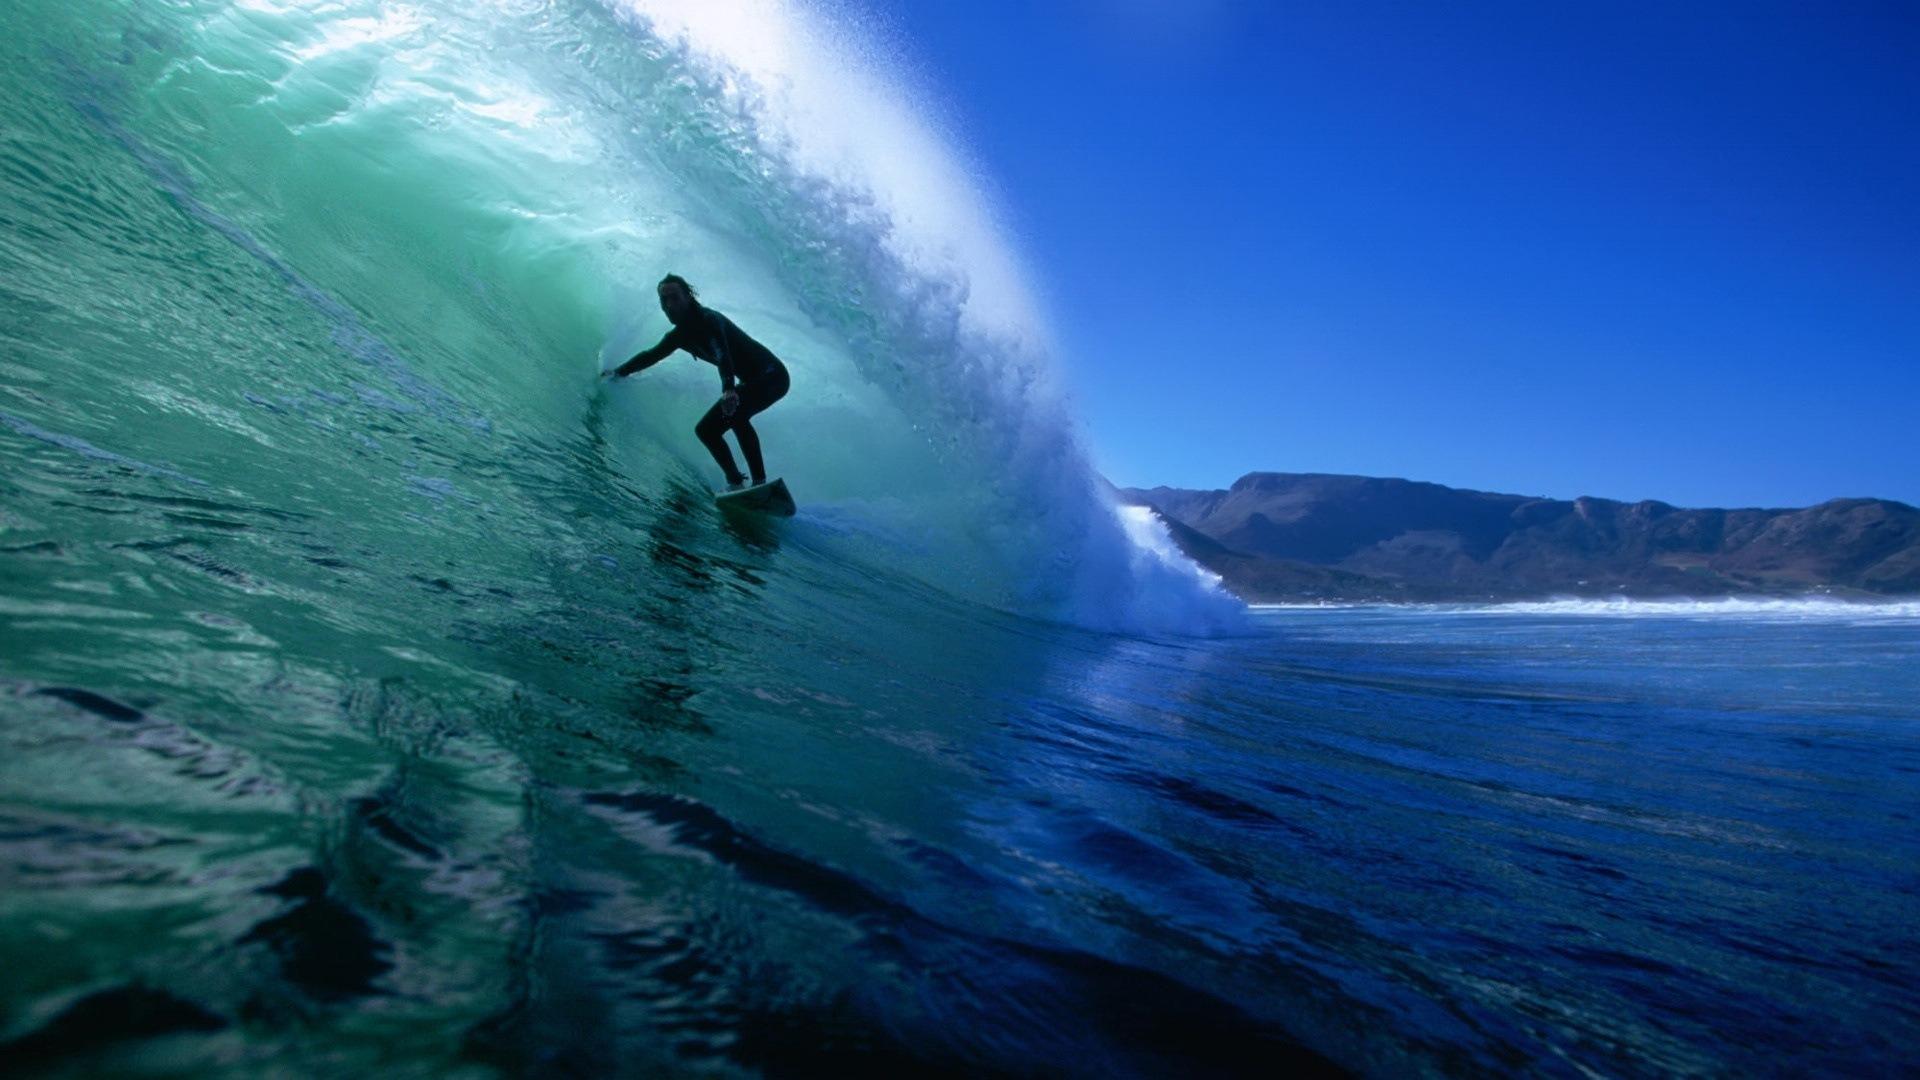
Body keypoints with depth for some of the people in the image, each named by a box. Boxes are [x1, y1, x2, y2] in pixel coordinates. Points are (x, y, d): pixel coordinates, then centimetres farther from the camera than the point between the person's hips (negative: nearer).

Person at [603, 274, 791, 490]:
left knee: (735, 413, -35)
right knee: (706, 429, 6)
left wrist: (729, 389, -55)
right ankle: (735, 482, 3)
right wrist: (620, 372, 36)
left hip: (772, 374, -9)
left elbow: (722, 354, -39)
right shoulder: (678, 335, 7)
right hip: (751, 383, 9)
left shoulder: (708, 319, -19)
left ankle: (759, 482, -36)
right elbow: (651, 355, 27)